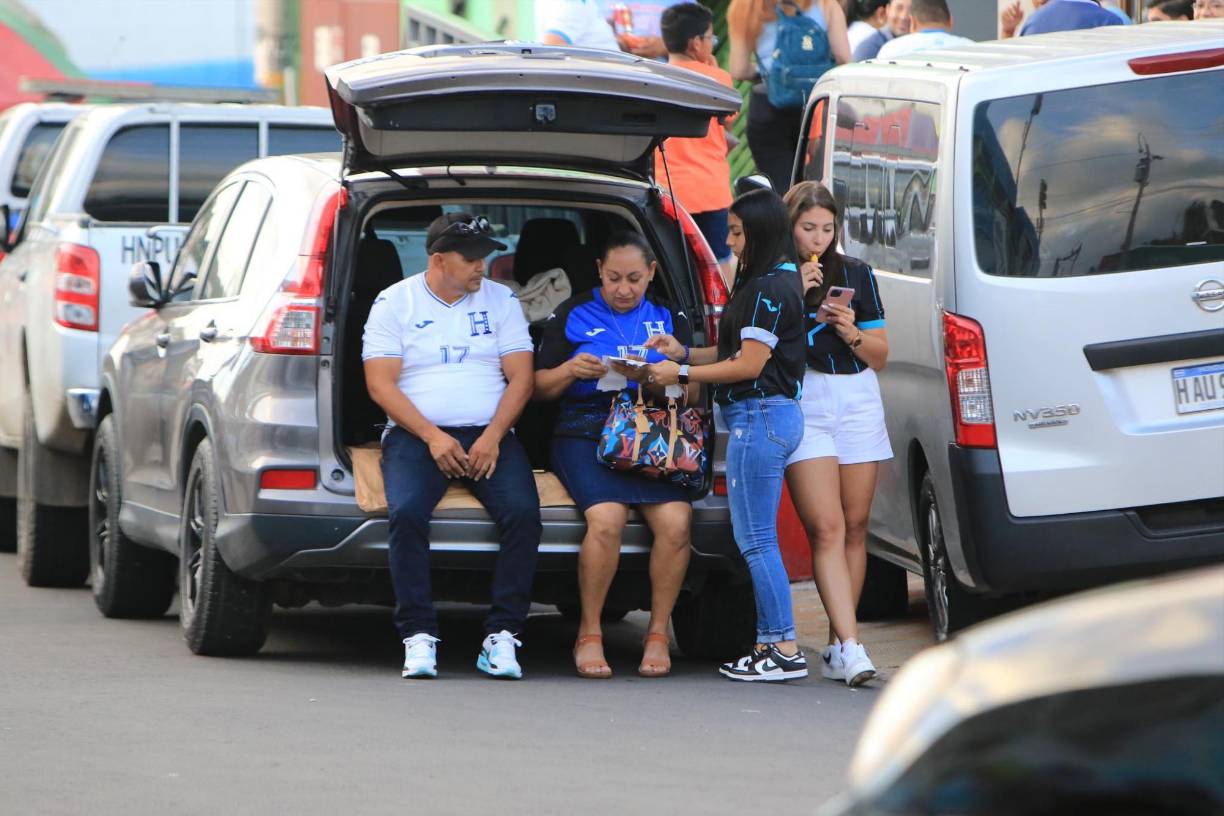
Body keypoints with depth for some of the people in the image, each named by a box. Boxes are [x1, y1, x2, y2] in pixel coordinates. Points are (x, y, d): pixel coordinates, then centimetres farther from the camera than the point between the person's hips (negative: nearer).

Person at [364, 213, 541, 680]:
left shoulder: (500, 300, 12)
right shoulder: (395, 303, 6)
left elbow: (521, 378, 6)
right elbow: (380, 384, -2)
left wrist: (493, 438, -11)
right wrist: (433, 437, -14)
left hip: (489, 435, 2)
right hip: (416, 435, -2)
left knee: (522, 512, -28)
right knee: (407, 512, -32)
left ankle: (502, 635, -24)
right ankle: (418, 636, -28)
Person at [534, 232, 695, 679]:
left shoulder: (670, 319, 17)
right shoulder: (572, 315, 13)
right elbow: (540, 387, 13)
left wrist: (649, 378, -13)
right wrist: (570, 371, -8)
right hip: (587, 432, -2)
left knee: (675, 521, -27)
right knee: (606, 519, -31)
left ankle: (658, 633, -11)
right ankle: (589, 634, -14)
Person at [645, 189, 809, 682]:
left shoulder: (769, 289, -14)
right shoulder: (776, 282, 17)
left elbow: (749, 364, -16)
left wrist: (682, 374, -9)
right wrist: (685, 354, 11)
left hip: (760, 415, -11)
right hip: (767, 415, 11)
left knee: (756, 539, -8)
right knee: (755, 539, 12)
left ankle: (785, 651, -7)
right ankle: (771, 643, 12)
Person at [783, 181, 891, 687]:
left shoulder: (856, 275, 14)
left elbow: (880, 356, 16)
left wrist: (853, 333, -4)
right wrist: (795, 295, -12)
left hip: (857, 401, 4)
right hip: (801, 403, -4)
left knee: (854, 527, 3)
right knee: (827, 528, -14)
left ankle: (838, 646, 11)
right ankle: (849, 645, -22)